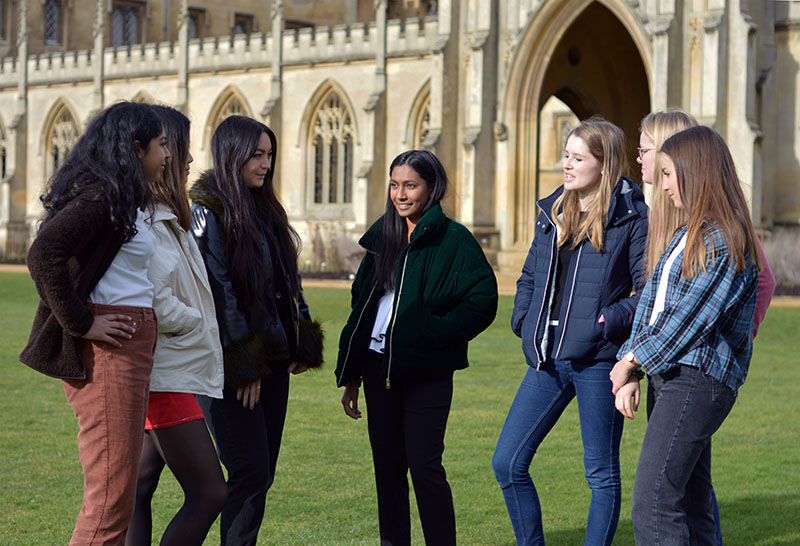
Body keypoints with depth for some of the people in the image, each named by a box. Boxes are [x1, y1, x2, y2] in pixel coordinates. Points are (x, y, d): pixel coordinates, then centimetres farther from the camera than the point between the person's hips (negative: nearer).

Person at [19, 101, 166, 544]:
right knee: (111, 500, -9)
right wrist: (81, 323, -20)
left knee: (118, 495, 14)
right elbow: (43, 255, -25)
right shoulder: (99, 197, -13)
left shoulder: (122, 200, 18)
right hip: (107, 351, -10)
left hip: (128, 350, 10)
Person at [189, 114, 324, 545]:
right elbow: (218, 290, -15)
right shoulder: (208, 211, -10)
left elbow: (287, 279, 18)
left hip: (272, 356, 8)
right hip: (233, 363, -8)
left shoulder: (264, 209, 15)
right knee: (250, 473, -8)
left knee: (262, 473, 8)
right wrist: (243, 363, -17)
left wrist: (302, 342, 10)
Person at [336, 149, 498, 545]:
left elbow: (483, 302, -11)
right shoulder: (383, 236, 11)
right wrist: (350, 375, 12)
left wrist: (433, 334, -18)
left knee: (424, 467, -5)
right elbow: (361, 304, 14)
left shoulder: (453, 239, -6)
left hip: (425, 372, -6)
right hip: (378, 366, 6)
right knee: (387, 467, 10)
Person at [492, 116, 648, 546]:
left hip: (598, 360, -6)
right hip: (548, 360, 7)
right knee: (507, 462, 4)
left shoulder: (632, 218, -6)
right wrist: (523, 322, 10)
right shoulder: (553, 212, 14)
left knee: (601, 473, 5)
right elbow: (530, 276, 24)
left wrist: (610, 321, -19)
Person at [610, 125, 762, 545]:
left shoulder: (724, 240, -10)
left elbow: (689, 316, -15)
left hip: (698, 380, -9)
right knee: (689, 506, 9)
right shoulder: (688, 235, 20)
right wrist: (629, 373, 6)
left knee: (652, 503, -17)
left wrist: (631, 359, -5)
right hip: (672, 375, 9)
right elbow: (652, 301, 17)